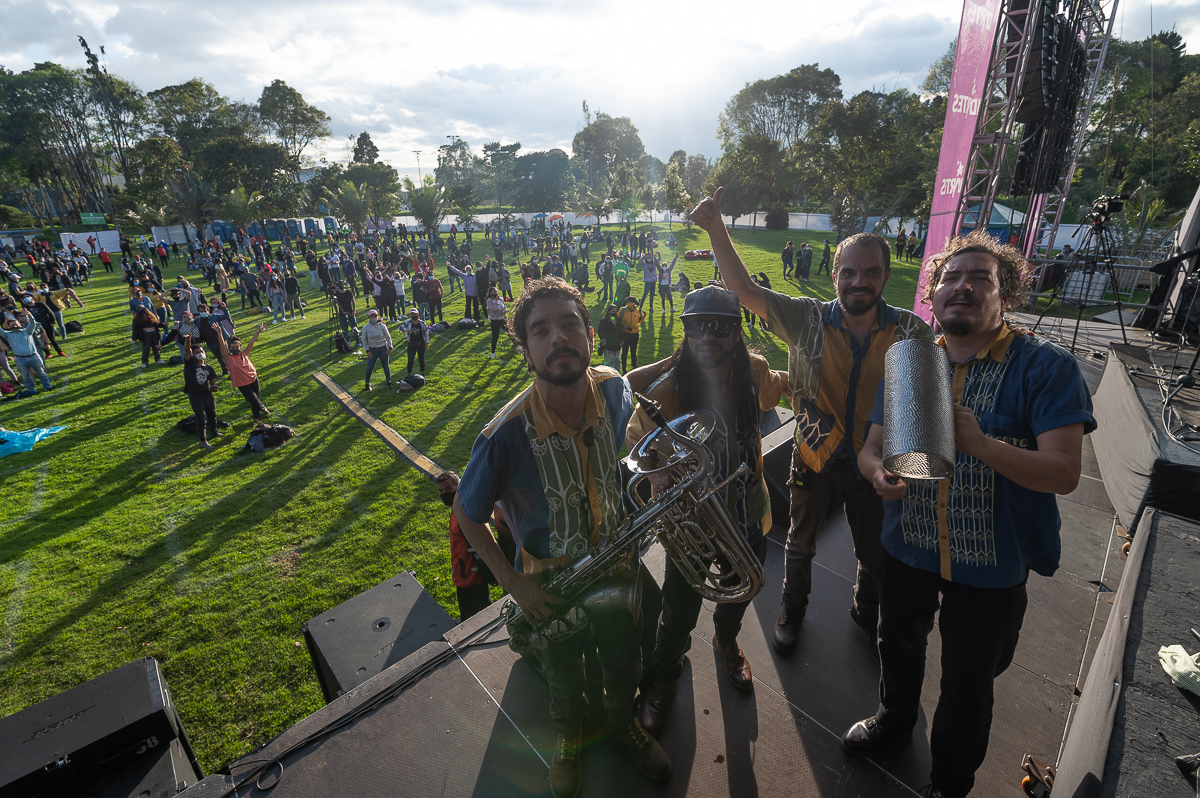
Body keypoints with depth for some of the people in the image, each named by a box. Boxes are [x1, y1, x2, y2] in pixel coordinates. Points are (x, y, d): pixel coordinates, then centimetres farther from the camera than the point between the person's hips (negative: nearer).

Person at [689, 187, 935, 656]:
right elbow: (744, 289, -18)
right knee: (801, 544, 21)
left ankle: (867, 613, 55)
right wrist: (715, 228, -26)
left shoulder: (911, 332, -9)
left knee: (875, 552, 23)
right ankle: (793, 610, 50)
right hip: (816, 459, -1)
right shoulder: (808, 320, -13)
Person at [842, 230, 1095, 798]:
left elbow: (1064, 473, -22)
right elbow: (870, 447, -2)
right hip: (907, 548, 4)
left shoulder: (1046, 367, -15)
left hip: (991, 564, -3)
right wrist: (880, 471, -25)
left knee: (967, 685, 18)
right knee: (898, 645, 27)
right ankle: (896, 716, 59)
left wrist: (979, 443, -39)